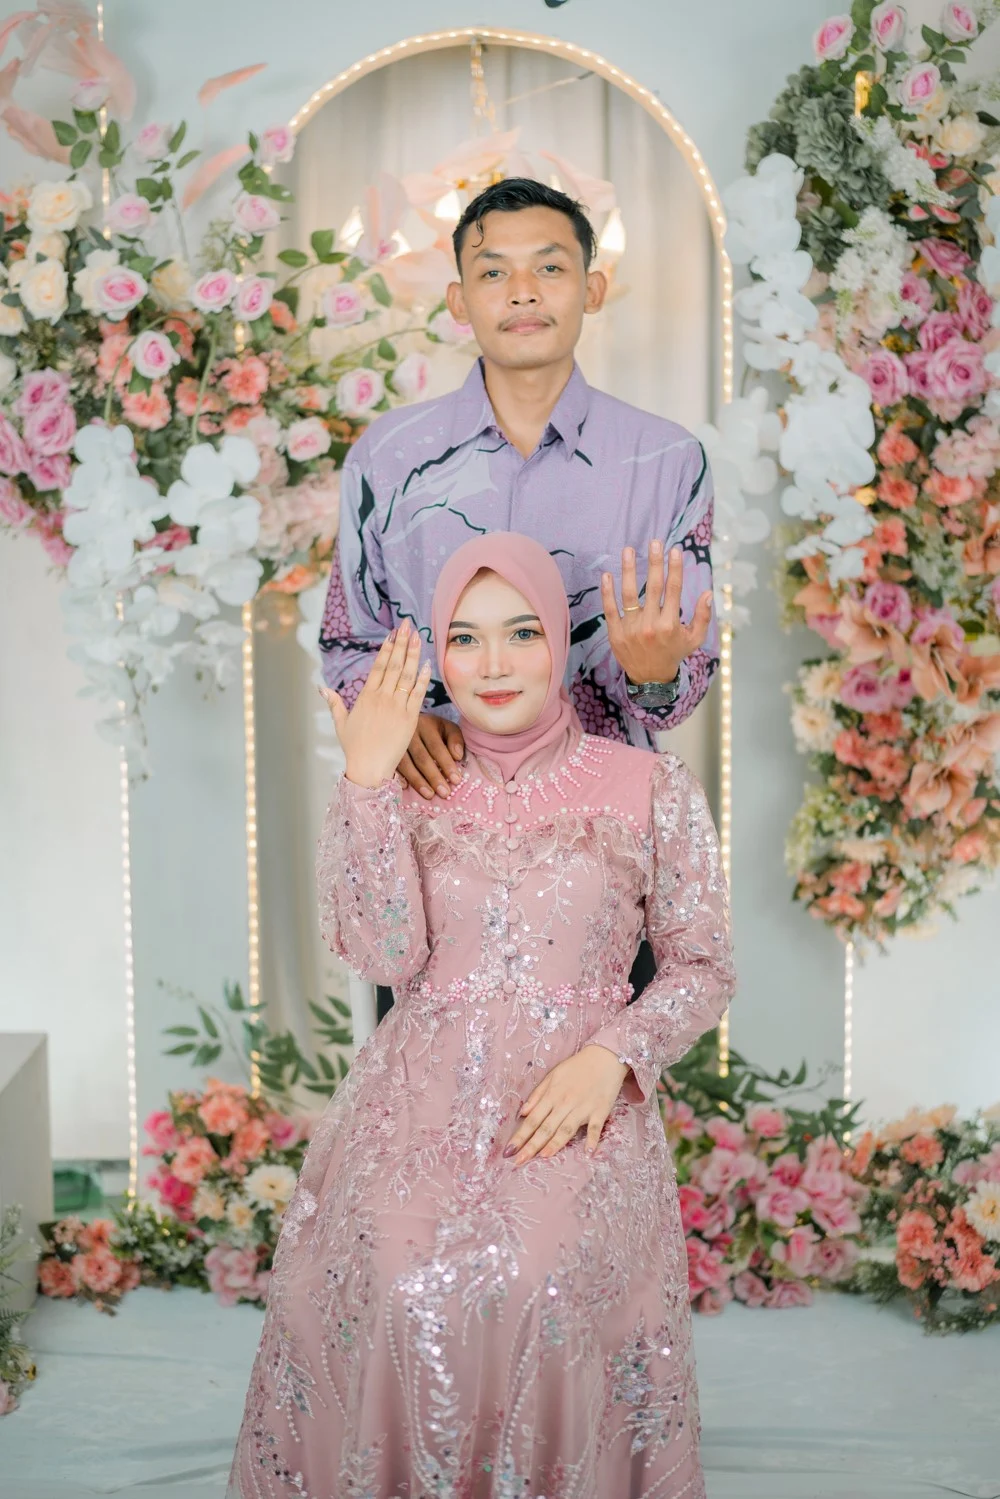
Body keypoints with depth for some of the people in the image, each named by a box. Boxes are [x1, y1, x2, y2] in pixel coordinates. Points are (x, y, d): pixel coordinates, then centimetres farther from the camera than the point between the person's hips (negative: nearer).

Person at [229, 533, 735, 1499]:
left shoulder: (651, 791, 5)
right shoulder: (406, 788, 9)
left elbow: (703, 968, 8)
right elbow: (387, 956, -5)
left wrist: (610, 1056, -10)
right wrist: (367, 778, -10)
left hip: (578, 1117, -1)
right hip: (420, 1104, 1)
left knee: (545, 1288, -29)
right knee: (408, 1297, -26)